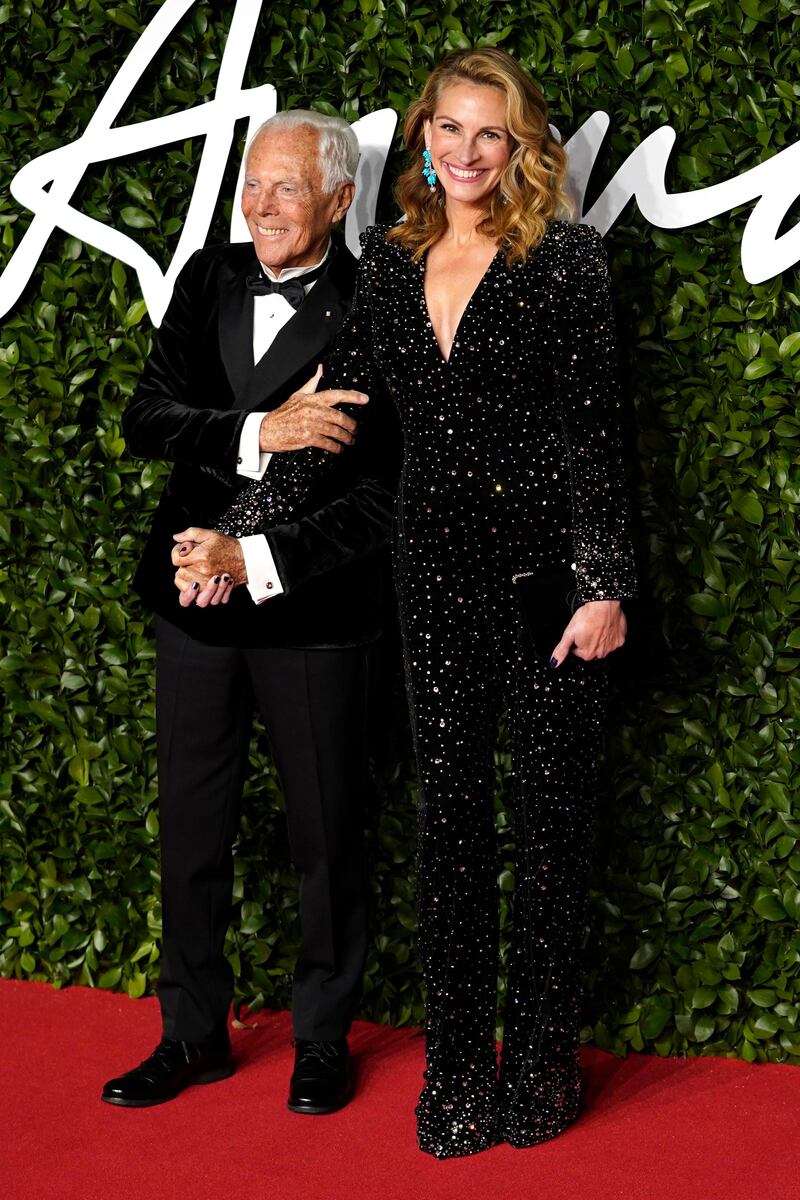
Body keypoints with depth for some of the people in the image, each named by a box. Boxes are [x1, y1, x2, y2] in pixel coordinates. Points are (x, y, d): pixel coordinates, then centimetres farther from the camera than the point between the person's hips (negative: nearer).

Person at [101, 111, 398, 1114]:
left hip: (313, 615, -5)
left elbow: (380, 500, -16)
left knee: (325, 834, 9)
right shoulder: (209, 280, 3)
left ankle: (323, 1040, 27)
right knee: (191, 826, 14)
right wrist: (260, 431, -22)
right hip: (196, 599, 5)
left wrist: (254, 562, -21)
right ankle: (194, 1033, 30)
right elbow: (147, 419, -5)